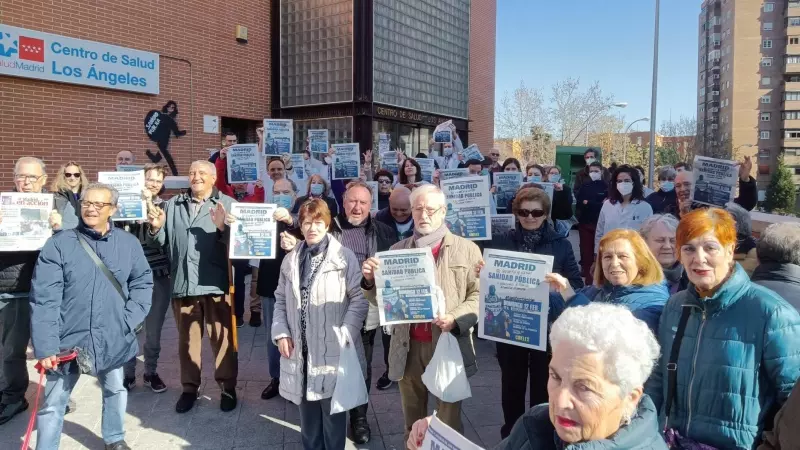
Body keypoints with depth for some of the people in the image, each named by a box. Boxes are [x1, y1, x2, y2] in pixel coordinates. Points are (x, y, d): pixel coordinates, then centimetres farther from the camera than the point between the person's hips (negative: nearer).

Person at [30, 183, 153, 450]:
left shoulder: (129, 243, -1)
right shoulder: (59, 244, -8)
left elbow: (143, 282, 5)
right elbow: (44, 298, -11)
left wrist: (129, 319, -7)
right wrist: (45, 346, -16)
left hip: (112, 339, 3)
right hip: (68, 338, -3)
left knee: (115, 390, 22)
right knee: (53, 403, 7)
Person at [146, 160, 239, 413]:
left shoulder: (228, 204, 1)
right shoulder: (173, 205, 13)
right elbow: (158, 243, 12)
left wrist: (223, 227, -23)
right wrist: (156, 228, -7)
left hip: (216, 284, -3)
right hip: (183, 284, 4)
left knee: (222, 339, 3)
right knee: (187, 339, 14)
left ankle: (227, 388, 17)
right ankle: (190, 388, 27)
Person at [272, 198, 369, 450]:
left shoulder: (344, 257, -8)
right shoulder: (290, 260, 9)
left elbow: (359, 299, -9)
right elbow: (281, 301, 14)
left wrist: (345, 335, -16)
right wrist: (281, 332, 1)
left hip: (332, 349, -4)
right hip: (300, 349, 5)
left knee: (333, 410, 8)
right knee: (307, 410, 17)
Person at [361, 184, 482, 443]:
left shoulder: (467, 250, 2)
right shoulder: (397, 251, 9)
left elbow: (479, 295, -4)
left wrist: (455, 318, -20)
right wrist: (371, 280, -9)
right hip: (408, 348, 3)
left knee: (448, 424, 9)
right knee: (412, 422, 16)